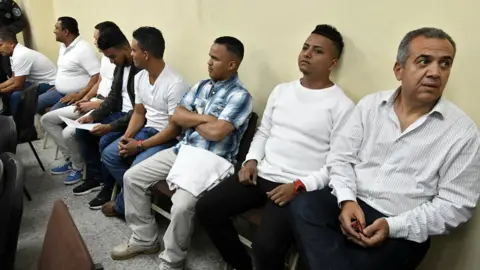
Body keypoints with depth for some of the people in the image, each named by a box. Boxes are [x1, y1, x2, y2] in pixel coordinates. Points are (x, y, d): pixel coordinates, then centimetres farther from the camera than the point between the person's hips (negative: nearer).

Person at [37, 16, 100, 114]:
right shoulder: (63, 46, 11)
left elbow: (98, 77, -26)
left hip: (74, 95, -10)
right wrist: (57, 85, 13)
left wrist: (79, 95, -28)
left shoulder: (83, 49, -19)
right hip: (59, 91, 10)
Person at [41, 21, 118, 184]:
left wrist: (91, 105, -16)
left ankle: (78, 167, 3)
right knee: (47, 119, 9)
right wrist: (85, 98, 4)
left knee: (68, 133, -27)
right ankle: (70, 159, 14)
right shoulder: (106, 57, 11)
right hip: (92, 103, 10)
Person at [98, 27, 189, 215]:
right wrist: (127, 136, -7)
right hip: (148, 130, 9)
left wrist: (140, 145, -21)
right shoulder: (139, 77, 3)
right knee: (109, 155, -3)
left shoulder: (175, 84, -24)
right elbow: (139, 113, 12)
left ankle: (122, 205, 3)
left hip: (170, 139, -8)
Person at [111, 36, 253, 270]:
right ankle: (145, 239, 17)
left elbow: (216, 132, -24)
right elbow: (176, 117, 5)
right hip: (182, 150, 8)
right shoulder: (201, 86, 11)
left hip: (211, 161, -8)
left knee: (182, 205, -31)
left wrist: (191, 120, -5)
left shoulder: (240, 96, -11)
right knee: (131, 177, 3)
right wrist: (204, 118, -10)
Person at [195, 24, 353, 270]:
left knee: (265, 246, -27)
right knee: (206, 208, -6)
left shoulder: (341, 105, -6)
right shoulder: (281, 90, 14)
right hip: (261, 174, 6)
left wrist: (300, 186, -18)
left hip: (300, 188, -6)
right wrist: (252, 160, 3)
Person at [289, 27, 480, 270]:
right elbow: (341, 157, 5)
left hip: (403, 229, -2)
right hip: (352, 202, 3)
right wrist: (347, 200, -15)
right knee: (302, 207, -26)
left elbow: (455, 205, -5)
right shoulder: (369, 105, 5)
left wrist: (393, 226, -17)